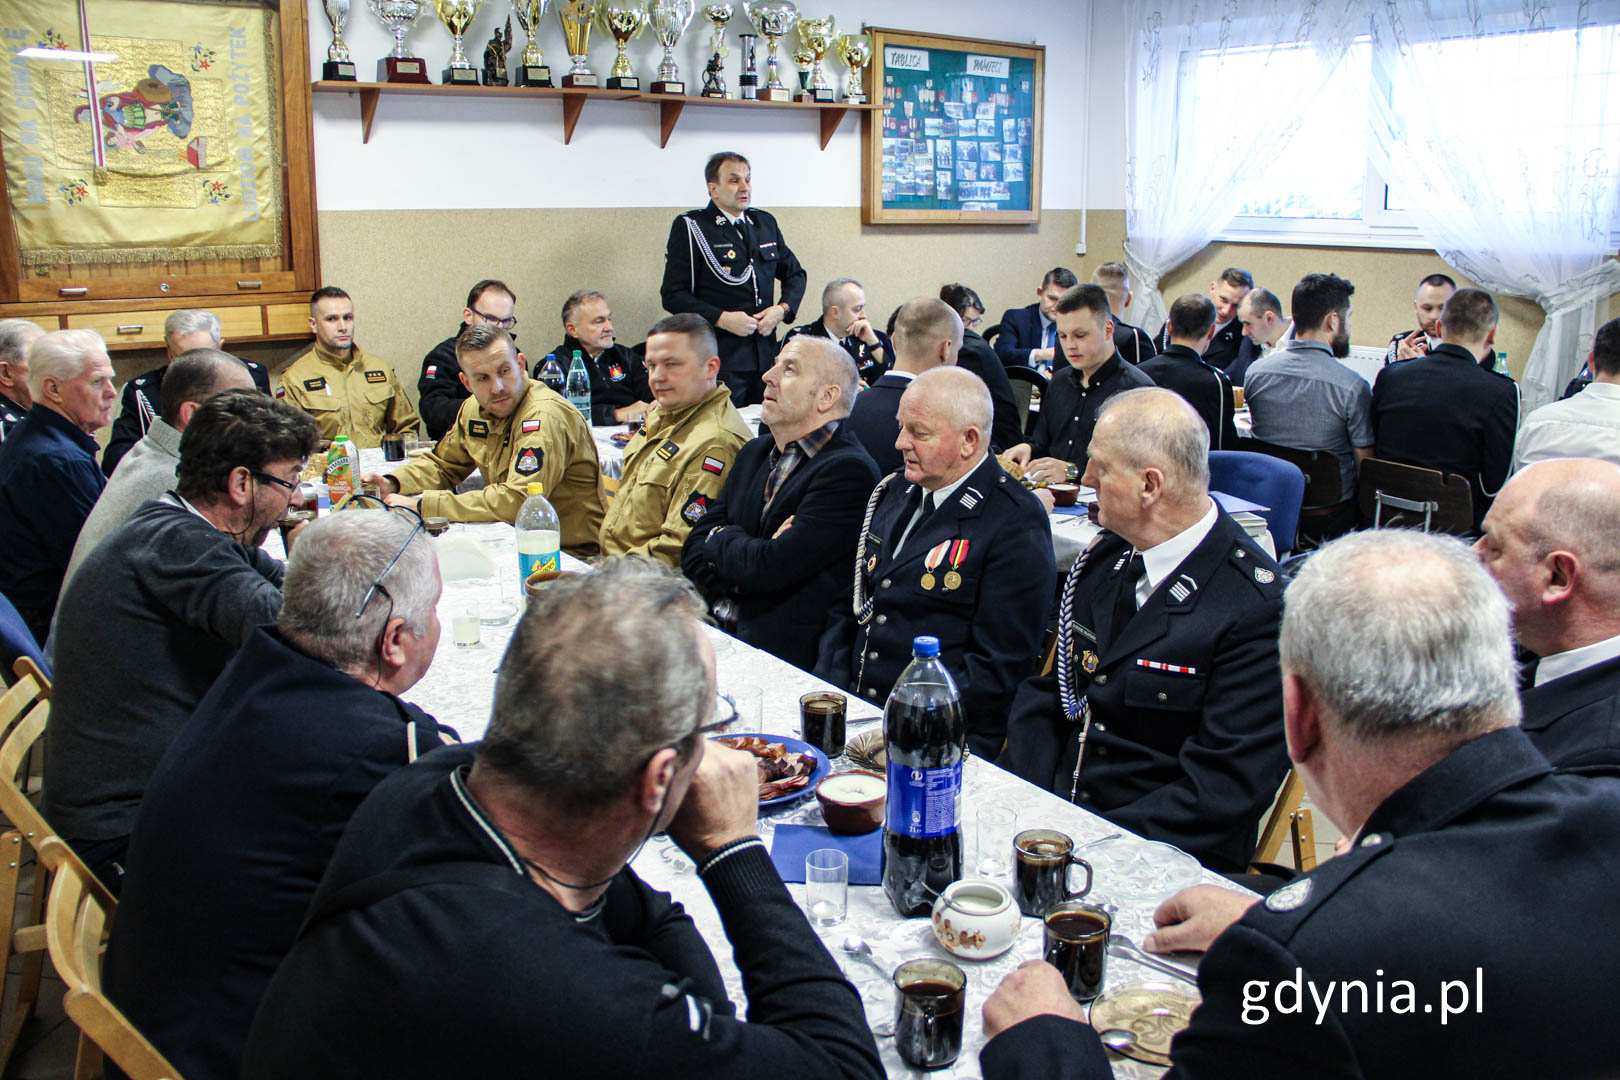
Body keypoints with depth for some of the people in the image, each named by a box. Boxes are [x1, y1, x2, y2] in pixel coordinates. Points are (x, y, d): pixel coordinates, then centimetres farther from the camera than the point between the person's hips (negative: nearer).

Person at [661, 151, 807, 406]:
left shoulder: (766, 223, 16)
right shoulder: (689, 227, -1)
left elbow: (795, 274, 24)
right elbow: (673, 295, -6)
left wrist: (783, 309, 4)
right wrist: (721, 318, -16)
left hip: (765, 354, 5)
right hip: (718, 357, -5)